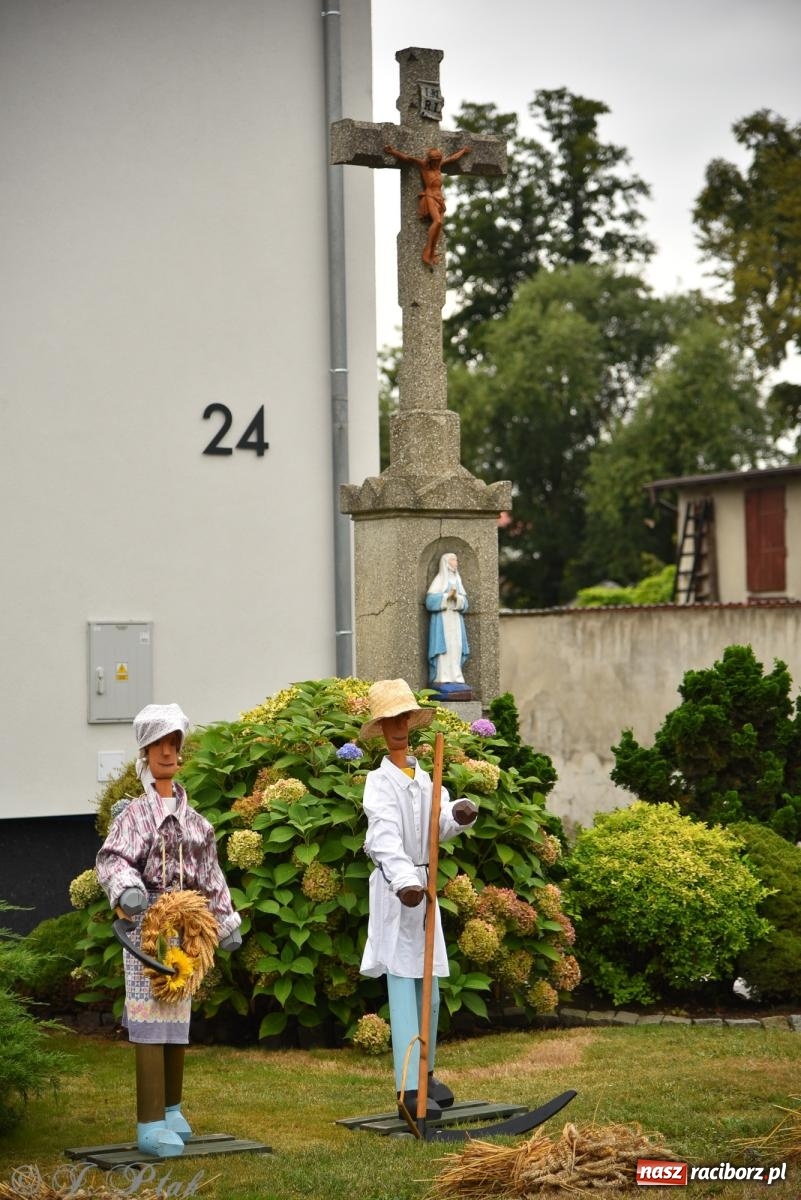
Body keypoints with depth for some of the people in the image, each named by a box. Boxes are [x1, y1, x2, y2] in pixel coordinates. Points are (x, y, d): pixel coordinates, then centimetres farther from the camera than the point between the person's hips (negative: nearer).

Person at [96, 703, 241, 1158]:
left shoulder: (193, 818, 16)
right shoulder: (136, 812, -4)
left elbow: (210, 875, 21)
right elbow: (112, 859, -17)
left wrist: (226, 922, 21)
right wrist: (125, 887, -37)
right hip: (147, 922, -6)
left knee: (179, 1017, 12)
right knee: (150, 1019, -10)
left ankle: (171, 1110, 25)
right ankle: (151, 1125, -10)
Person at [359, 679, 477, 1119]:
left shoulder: (423, 778, 15)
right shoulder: (380, 782, -9)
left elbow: (439, 826, 3)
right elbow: (386, 838, -24)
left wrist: (458, 814, -21)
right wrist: (404, 882, -41)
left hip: (422, 884, 7)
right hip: (395, 888, -7)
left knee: (429, 987, 14)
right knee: (404, 985, -11)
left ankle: (425, 1073, 27)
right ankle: (409, 1089, -14)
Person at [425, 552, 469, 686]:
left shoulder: (457, 580, 17)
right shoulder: (439, 580, -1)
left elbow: (464, 603, 11)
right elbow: (431, 600, -10)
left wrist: (456, 597, -9)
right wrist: (447, 595, -15)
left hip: (456, 621, 6)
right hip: (442, 619, -6)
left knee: (456, 647, 0)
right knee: (444, 647, -11)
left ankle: (455, 676, 1)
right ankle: (442, 677, -13)